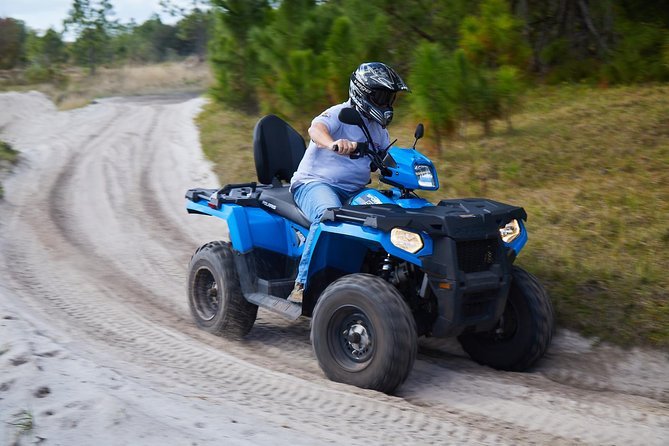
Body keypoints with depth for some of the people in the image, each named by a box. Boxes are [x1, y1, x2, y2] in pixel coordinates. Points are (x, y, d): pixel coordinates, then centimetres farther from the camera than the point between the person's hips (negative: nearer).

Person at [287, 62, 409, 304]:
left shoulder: (378, 129, 20)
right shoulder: (340, 114, -7)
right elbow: (315, 128, -27)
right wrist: (333, 143, -51)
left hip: (353, 191, 8)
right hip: (315, 182, -8)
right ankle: (302, 284, -36)